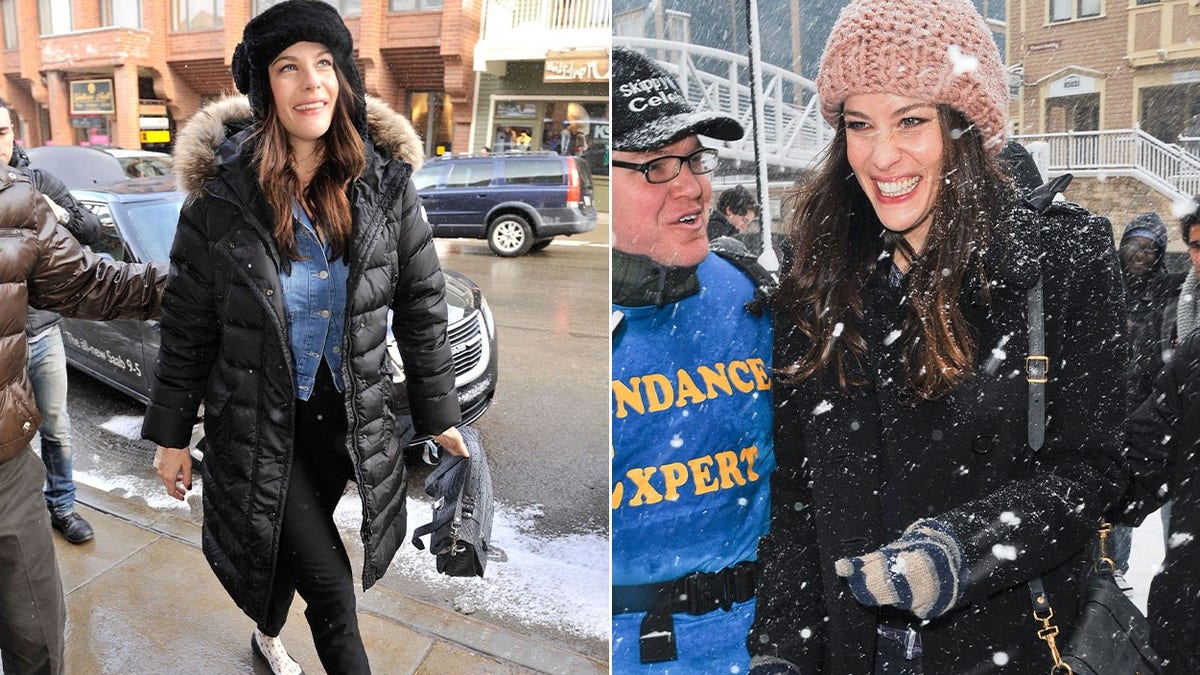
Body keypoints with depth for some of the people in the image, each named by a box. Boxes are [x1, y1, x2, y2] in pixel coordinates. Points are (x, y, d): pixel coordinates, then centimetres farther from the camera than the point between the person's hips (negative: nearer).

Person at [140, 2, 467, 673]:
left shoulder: (386, 187, -8)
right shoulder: (222, 197, -14)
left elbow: (423, 307, 0)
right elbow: (187, 327, -4)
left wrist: (439, 413, 3)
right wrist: (171, 435, 2)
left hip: (350, 417, 3)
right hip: (258, 424, -3)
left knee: (290, 545, 24)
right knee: (333, 591, -6)